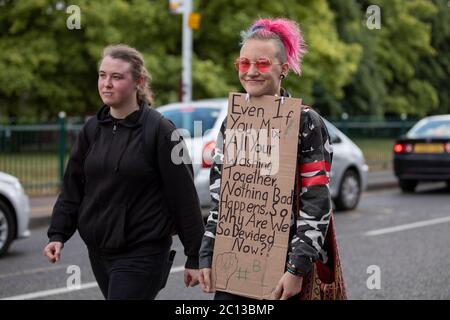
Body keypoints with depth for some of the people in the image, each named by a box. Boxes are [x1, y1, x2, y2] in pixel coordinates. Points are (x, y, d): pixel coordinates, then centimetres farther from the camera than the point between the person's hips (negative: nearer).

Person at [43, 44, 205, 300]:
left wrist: (195, 257, -9)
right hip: (99, 252, 6)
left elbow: (184, 197, -9)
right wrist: (58, 235, 0)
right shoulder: (92, 129, 8)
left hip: (142, 253, -6)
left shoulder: (160, 130, -9)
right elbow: (72, 188, 12)